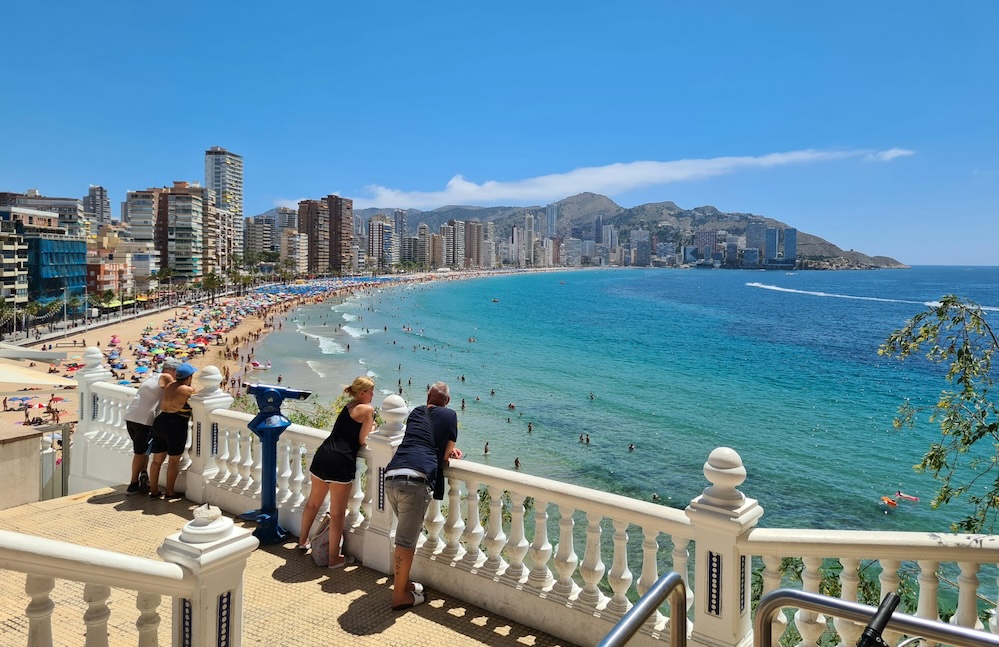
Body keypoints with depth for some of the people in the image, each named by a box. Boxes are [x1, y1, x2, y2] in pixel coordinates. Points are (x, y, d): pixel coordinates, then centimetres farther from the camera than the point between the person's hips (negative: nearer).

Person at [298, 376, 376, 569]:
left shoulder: (349, 406, 19)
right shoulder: (367, 409, -5)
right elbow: (363, 440, -6)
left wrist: (369, 427, 22)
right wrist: (373, 427, 10)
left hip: (322, 456, 8)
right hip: (341, 462, -8)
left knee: (313, 502, 26)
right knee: (337, 513, 3)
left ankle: (303, 540, 45)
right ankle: (334, 558, 12)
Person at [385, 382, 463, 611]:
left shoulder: (415, 413, 25)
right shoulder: (449, 415, 10)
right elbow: (446, 456, 8)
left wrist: (449, 450, 31)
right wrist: (452, 452, 30)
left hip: (391, 477, 6)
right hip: (415, 480, -6)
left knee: (407, 533, 23)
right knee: (406, 540, 3)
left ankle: (403, 582, 34)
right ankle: (400, 595, 13)